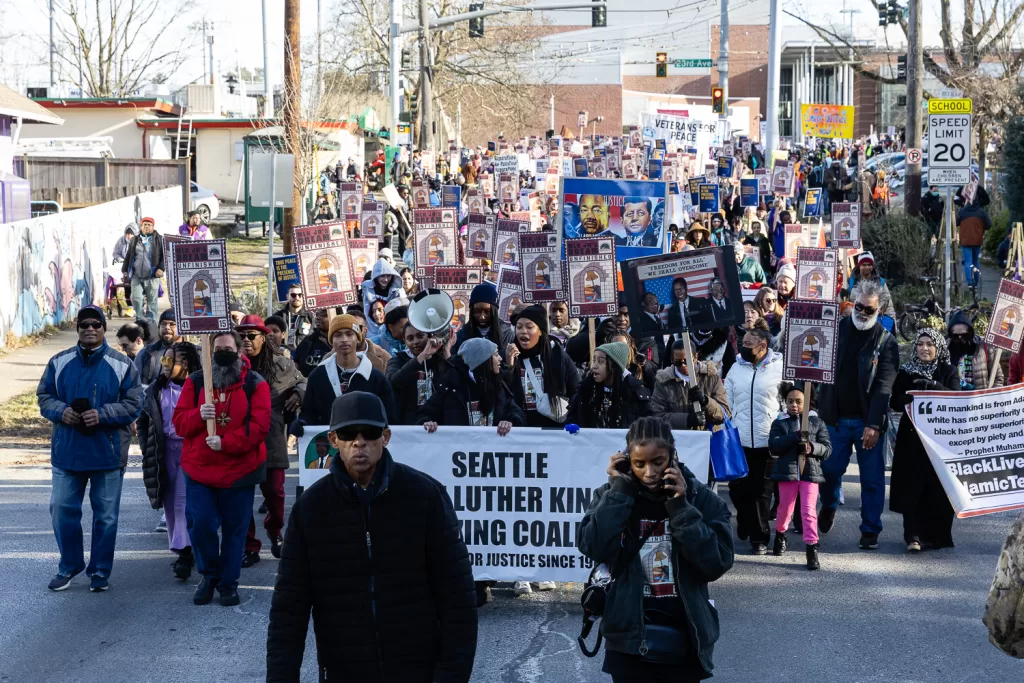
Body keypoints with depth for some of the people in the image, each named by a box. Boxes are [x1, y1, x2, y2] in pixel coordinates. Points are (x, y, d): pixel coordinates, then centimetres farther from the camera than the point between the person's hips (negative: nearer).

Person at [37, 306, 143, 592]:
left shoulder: (121, 365, -2)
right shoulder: (59, 362, 4)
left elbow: (134, 404, -4)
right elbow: (44, 397, 8)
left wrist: (102, 414, -19)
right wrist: (60, 411, -14)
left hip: (107, 453, -2)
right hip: (66, 451, 2)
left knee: (106, 515, 5)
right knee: (62, 510, 5)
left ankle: (100, 571, 18)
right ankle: (69, 566, 22)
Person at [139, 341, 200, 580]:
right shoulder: (156, 390, 9)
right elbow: (143, 421, 17)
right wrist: (146, 448, 7)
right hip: (164, 451, 6)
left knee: (184, 501, -14)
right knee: (170, 503, 9)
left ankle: (184, 554, -18)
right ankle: (179, 548, 21)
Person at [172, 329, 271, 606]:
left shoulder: (255, 384, -2)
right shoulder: (195, 381, 5)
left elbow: (259, 426, -11)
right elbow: (179, 422, 2)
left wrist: (225, 443, -21)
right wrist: (199, 415, -19)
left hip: (240, 471, -1)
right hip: (199, 469, 1)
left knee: (234, 529, 5)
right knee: (200, 524, -5)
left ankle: (228, 582, 19)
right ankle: (209, 575, 18)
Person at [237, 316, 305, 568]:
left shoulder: (281, 365, 3)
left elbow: (301, 381, 17)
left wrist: (298, 394, -3)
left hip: (272, 440, 1)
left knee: (274, 490, 7)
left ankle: (275, 532, 35)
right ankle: (249, 546, 9)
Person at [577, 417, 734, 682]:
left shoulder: (701, 498, -3)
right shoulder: (613, 496, -1)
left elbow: (717, 564, -13)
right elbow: (593, 548, -16)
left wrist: (680, 507, -16)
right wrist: (620, 491, -15)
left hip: (683, 643, 0)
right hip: (629, 641, 0)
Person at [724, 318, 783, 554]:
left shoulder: (779, 368, -2)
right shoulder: (736, 368, 9)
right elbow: (726, 403, 14)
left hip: (767, 442, -3)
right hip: (738, 441, 4)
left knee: (761, 491, 2)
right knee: (738, 488, 6)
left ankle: (759, 537, 9)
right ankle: (744, 529, 25)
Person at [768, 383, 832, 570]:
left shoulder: (816, 422, 8)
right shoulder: (780, 423, 5)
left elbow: (827, 448, 4)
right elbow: (773, 446, -10)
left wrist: (812, 448, -17)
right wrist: (795, 437, -21)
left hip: (810, 471, 0)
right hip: (788, 471, 0)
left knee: (809, 511, -8)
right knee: (785, 509, 10)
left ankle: (811, 549, -8)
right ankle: (780, 534, 39)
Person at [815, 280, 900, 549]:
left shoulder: (886, 341, -5)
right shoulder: (836, 330, 3)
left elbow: (883, 387, -11)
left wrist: (874, 425, -19)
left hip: (867, 421, -2)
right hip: (835, 417, 2)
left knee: (872, 477, 0)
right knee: (830, 469, 7)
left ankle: (870, 530, 9)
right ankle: (829, 507, 36)